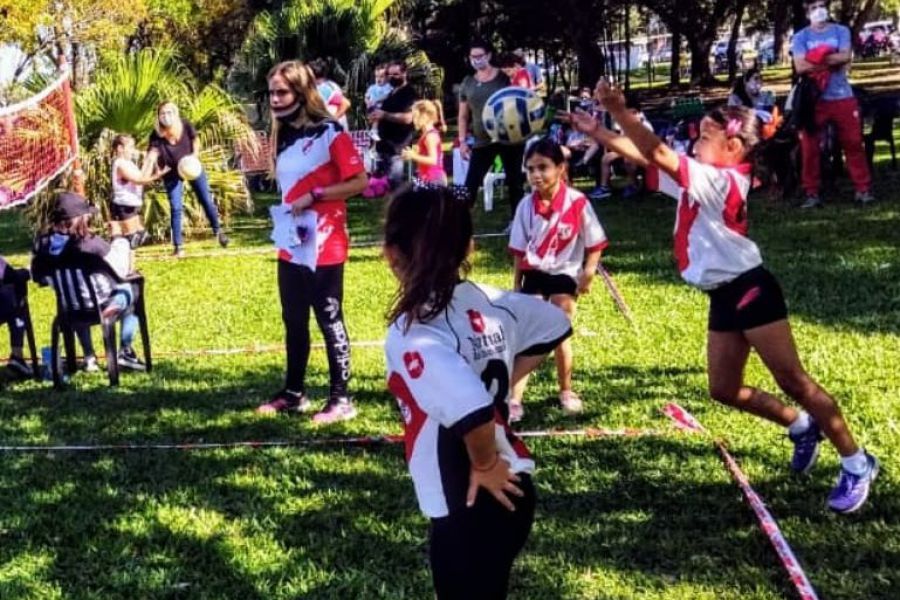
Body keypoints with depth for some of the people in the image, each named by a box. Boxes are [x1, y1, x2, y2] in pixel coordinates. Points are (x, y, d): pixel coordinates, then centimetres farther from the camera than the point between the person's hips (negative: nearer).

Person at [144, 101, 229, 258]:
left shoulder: (186, 126, -24)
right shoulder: (157, 136, -27)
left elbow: (195, 141, -3)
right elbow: (151, 157, -37)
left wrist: (194, 156, -17)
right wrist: (144, 179, -50)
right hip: (172, 173, -1)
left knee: (206, 200, 7)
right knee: (176, 208, -6)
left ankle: (217, 230, 31)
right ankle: (178, 246, 3)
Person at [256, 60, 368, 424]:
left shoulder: (330, 133, -12)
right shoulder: (283, 136, 11)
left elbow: (359, 181, -17)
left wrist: (313, 196, -20)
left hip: (324, 247, -7)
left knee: (329, 320, -1)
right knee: (294, 321, 14)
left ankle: (341, 399, 6)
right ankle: (294, 393, 25)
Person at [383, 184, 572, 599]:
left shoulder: (411, 336, -25)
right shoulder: (487, 302, -3)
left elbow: (473, 411, -39)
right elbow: (554, 325, 15)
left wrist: (483, 466, -20)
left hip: (470, 509, -8)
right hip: (509, 494, 8)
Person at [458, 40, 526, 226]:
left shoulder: (505, 78, -2)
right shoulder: (467, 83, 6)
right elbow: (463, 116, 11)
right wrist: (462, 141, 3)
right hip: (482, 143, 2)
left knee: (515, 182, 8)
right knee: (470, 184, -5)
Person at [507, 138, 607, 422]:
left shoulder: (577, 202, -15)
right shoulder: (526, 205, -5)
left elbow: (595, 243, -6)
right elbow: (520, 250, 4)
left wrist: (588, 273, -16)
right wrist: (516, 285, 6)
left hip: (565, 276, -2)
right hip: (534, 276, 2)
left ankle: (566, 392, 25)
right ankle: (514, 400, -2)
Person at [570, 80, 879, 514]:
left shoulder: (722, 182, -19)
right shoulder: (700, 178, 9)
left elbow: (658, 155, -30)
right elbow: (649, 158, 12)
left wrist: (619, 111, -32)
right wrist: (595, 132, 6)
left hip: (749, 290, -9)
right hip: (724, 298, 9)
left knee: (792, 379, -5)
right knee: (724, 389, 11)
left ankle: (856, 464, 5)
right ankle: (802, 427, 30)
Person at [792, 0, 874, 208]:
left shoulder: (841, 31, 6)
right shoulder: (800, 37, 3)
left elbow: (845, 57, -10)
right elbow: (800, 66, -12)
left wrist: (818, 58, -12)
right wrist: (833, 61, -12)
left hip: (843, 97, 1)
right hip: (813, 99, 0)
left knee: (853, 143, 3)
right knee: (809, 147, 0)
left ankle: (863, 189, 10)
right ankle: (812, 194, 8)